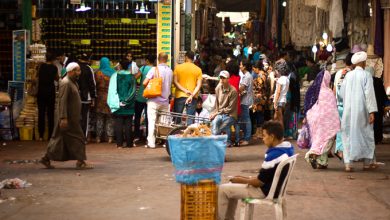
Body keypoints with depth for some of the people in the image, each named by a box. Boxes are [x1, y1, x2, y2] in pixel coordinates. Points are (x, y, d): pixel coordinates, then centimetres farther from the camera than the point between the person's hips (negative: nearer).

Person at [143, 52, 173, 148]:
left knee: (152, 121, -1)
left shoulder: (154, 69, -10)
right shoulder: (170, 71, 3)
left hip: (154, 100, -4)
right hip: (165, 100, 4)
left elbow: (145, 83, -13)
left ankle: (151, 143, -3)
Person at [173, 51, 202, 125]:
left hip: (179, 96, 0)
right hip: (192, 98, 0)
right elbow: (199, 85, -7)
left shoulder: (178, 67, 1)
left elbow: (175, 82, -7)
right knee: (190, 118, 1)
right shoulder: (198, 69, 1)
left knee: (177, 117, 9)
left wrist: (185, 90, -12)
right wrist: (192, 95, -13)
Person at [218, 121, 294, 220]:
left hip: (265, 191, -10)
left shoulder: (274, 155, -29)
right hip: (273, 187, 10)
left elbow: (259, 182, -21)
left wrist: (242, 180, -4)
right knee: (231, 186, 24)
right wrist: (249, 178, 10)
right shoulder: (287, 147, 0)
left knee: (222, 189, -4)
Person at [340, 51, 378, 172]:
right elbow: (369, 93, -12)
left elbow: (341, 93, 8)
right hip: (362, 110, -3)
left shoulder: (348, 75, 4)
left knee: (348, 135, 7)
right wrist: (372, 111, -13)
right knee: (366, 134, 10)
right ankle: (368, 162, 16)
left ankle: (348, 163, 1)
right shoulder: (366, 75, -7)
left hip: (348, 110, 3)